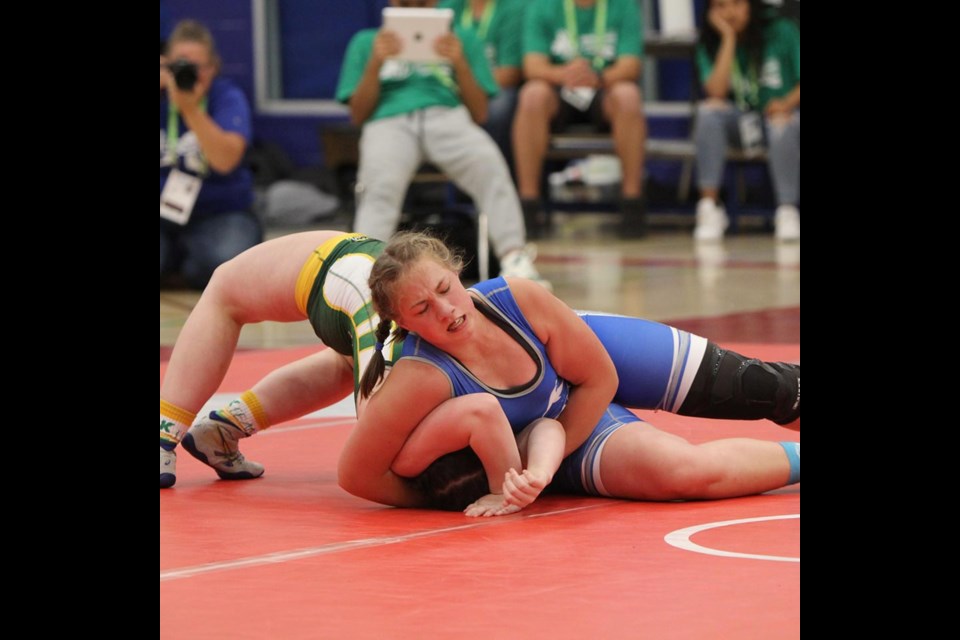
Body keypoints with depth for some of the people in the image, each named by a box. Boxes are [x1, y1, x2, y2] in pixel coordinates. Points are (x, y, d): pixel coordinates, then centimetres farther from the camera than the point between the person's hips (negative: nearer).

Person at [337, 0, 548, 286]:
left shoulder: (462, 39, 26)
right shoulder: (366, 42, 27)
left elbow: (479, 113, 16)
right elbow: (358, 114, 16)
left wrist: (460, 63, 0)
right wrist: (375, 62, 1)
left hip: (448, 116, 0)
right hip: (389, 122, 0)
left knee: (488, 165, -34)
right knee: (381, 182, -36)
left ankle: (514, 259, -44)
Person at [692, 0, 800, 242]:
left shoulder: (782, 33, -5)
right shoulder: (709, 46, 1)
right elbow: (717, 91, -17)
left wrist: (788, 103, -27)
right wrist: (729, 38, -16)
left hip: (783, 115, -2)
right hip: (743, 121, 2)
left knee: (782, 127, -38)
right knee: (710, 109, -29)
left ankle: (788, 212, -24)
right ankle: (709, 207, -30)